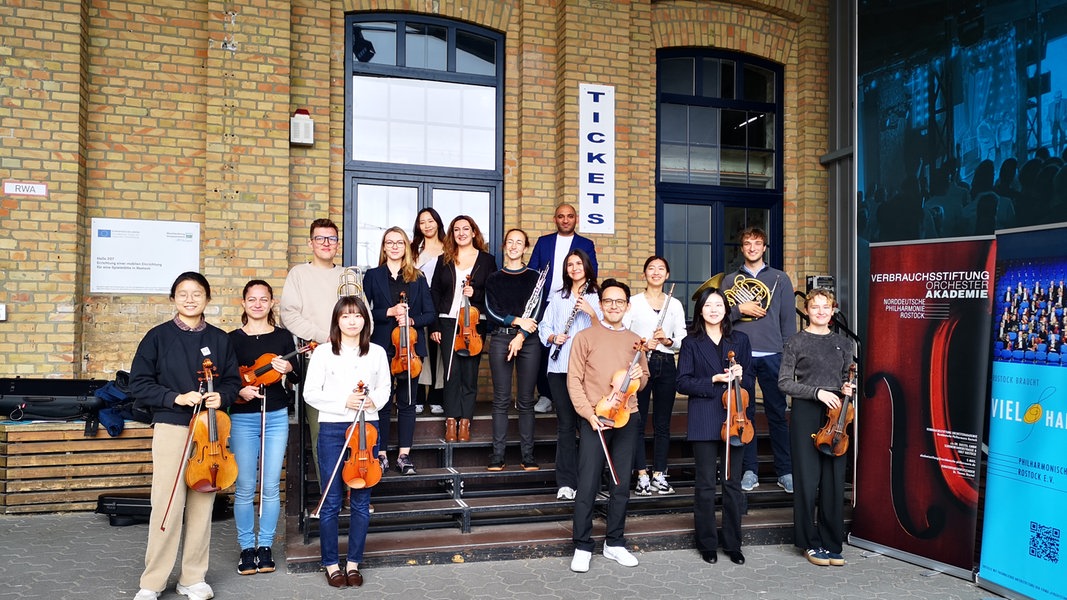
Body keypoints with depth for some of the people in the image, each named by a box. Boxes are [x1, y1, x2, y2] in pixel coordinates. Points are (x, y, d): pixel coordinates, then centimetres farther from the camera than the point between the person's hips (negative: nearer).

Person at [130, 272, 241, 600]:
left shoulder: (220, 339, 6)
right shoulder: (158, 336, -1)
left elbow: (232, 381, 12)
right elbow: (140, 384, -3)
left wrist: (222, 397, -10)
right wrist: (176, 397, -15)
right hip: (171, 428, -3)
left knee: (202, 504, 7)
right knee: (167, 504, -5)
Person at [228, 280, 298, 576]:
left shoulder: (283, 337, 6)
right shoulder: (233, 339, 3)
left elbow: (297, 378, 5)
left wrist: (288, 368, -16)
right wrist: (239, 390, -17)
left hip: (276, 417, 1)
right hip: (243, 418, -1)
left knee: (271, 486, 4)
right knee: (245, 487, 2)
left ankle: (265, 546, 17)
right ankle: (247, 547, 16)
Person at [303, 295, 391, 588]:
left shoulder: (377, 352, 5)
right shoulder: (323, 353, -1)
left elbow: (385, 388, 14)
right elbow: (310, 393, -3)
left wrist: (374, 401, -7)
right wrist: (343, 401, -15)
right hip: (332, 429, -2)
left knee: (361, 501, 8)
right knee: (331, 501, 4)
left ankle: (353, 562, 21)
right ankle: (330, 563, 18)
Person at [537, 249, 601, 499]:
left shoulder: (596, 297, 7)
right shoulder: (558, 297, 18)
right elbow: (544, 326, 15)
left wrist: (591, 312, -16)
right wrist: (553, 337, -4)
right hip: (559, 367, 3)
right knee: (565, 424, 3)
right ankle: (565, 482, 6)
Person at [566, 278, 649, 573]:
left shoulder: (635, 342, 12)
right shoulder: (585, 337, 0)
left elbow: (643, 381, 19)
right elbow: (574, 380, -4)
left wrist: (639, 377, -5)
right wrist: (589, 414, -14)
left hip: (626, 419, 4)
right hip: (594, 420, -4)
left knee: (621, 486, 9)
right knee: (587, 487, -3)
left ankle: (614, 543, 23)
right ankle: (582, 547, 8)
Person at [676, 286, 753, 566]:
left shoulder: (740, 340, 11)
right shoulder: (691, 342, 5)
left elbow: (750, 382, 12)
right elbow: (683, 382, -2)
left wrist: (740, 377, -10)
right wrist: (714, 380, -14)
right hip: (704, 422, -2)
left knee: (733, 484, 5)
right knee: (706, 484, 3)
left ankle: (733, 544, 17)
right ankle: (708, 544, 15)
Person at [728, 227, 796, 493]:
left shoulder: (780, 279, 11)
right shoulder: (730, 280, 13)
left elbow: (788, 320, 7)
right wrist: (739, 309, -10)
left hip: (772, 355, -1)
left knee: (777, 414, 0)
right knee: (744, 414, 3)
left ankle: (785, 471, 7)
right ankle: (749, 471, 10)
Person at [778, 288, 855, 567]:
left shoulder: (844, 343, 12)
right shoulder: (797, 342, 1)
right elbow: (784, 382, -4)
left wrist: (847, 389, 0)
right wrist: (817, 391, -15)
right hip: (806, 415, -3)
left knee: (834, 481, 4)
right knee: (807, 480, 0)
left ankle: (832, 543, 15)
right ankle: (811, 543, 12)